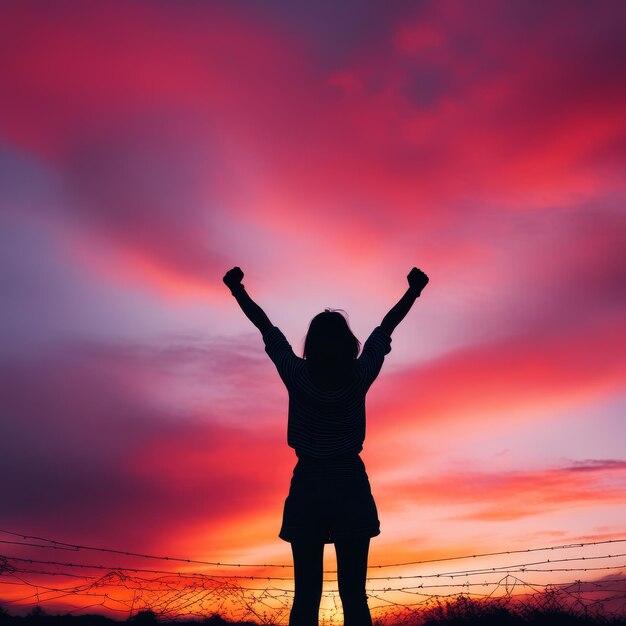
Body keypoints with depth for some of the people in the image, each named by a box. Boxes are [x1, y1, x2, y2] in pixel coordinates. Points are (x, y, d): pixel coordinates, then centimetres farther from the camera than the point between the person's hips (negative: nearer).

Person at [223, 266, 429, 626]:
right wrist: (413, 291, 17)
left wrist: (239, 290, 15)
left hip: (307, 489, 0)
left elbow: (266, 328, 5)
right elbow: (386, 328, 6)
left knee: (306, 596, 1)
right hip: (351, 489, 0)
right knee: (354, 596, 0)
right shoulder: (360, 376, -5)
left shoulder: (297, 376, -7)